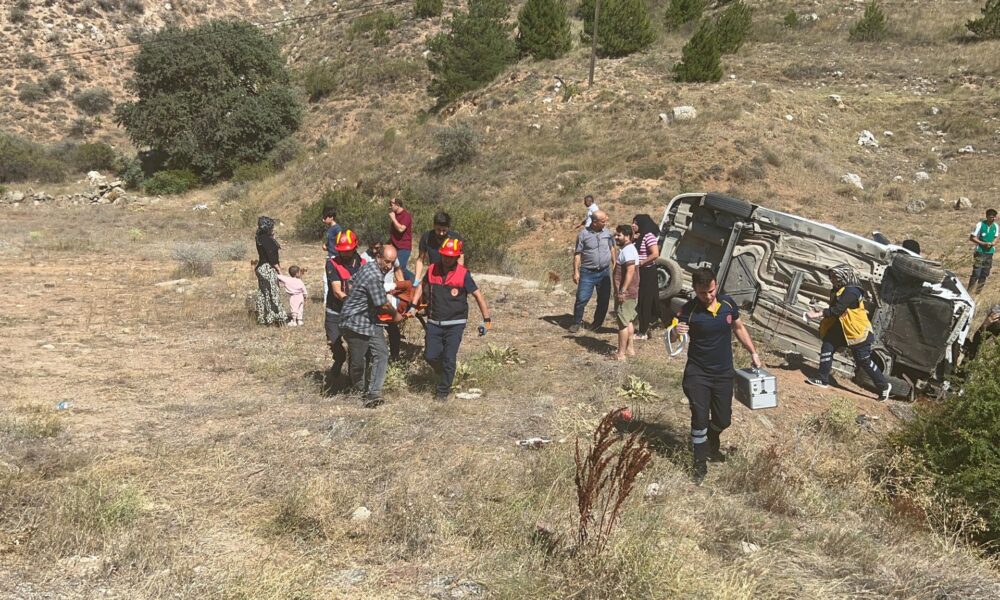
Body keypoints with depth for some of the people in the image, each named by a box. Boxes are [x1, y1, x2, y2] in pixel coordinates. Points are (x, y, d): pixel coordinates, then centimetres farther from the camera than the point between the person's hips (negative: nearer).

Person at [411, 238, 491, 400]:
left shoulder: (463, 274, -9)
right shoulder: (432, 270, 0)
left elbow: (478, 295, -4)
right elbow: (422, 286, 20)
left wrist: (486, 320, -5)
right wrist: (414, 305, 12)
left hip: (455, 324, -3)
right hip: (434, 322, 3)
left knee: (449, 358, -4)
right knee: (430, 356, 2)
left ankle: (443, 391, 12)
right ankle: (444, 375, 32)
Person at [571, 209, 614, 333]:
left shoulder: (607, 233, 4)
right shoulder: (583, 234, -7)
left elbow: (612, 250, 17)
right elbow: (577, 254, -4)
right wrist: (576, 272, -8)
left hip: (605, 272, 4)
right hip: (588, 272, -3)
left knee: (604, 299, 8)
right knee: (582, 299, -6)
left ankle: (598, 323, 24)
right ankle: (577, 322, 8)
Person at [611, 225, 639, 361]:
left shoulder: (627, 251, -18)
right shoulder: (628, 249, 16)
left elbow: (630, 271, -27)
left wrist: (622, 291, -28)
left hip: (625, 293, -11)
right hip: (630, 293, 11)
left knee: (623, 322, -7)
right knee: (629, 321, 17)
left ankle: (621, 354, -5)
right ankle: (630, 349, 25)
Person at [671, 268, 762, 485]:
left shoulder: (728, 304, -5)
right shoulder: (689, 310, -17)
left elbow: (739, 328, 12)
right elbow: (673, 338, -23)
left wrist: (753, 353, 11)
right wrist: (675, 332, -46)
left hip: (724, 373, 4)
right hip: (698, 374, -4)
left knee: (723, 420, 12)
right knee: (700, 419, -5)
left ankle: (712, 445, 45)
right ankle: (700, 465, 12)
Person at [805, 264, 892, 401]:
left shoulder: (851, 292, -24)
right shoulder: (840, 290, 7)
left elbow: (836, 309, -28)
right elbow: (834, 308, 11)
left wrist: (817, 314, -28)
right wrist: (821, 312, -4)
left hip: (857, 331, -9)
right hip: (841, 328, 9)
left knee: (864, 361, -1)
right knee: (827, 347, -1)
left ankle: (884, 386, 13)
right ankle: (823, 380, 7)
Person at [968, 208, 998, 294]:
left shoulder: (995, 226, 4)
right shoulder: (980, 225, -11)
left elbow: (995, 238, 16)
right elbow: (972, 238, -9)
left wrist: (993, 243, -8)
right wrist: (983, 243, -18)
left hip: (989, 253, 5)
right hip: (980, 253, -5)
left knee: (984, 274, 9)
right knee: (976, 273, -11)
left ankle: (978, 292, 19)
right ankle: (969, 292, -5)